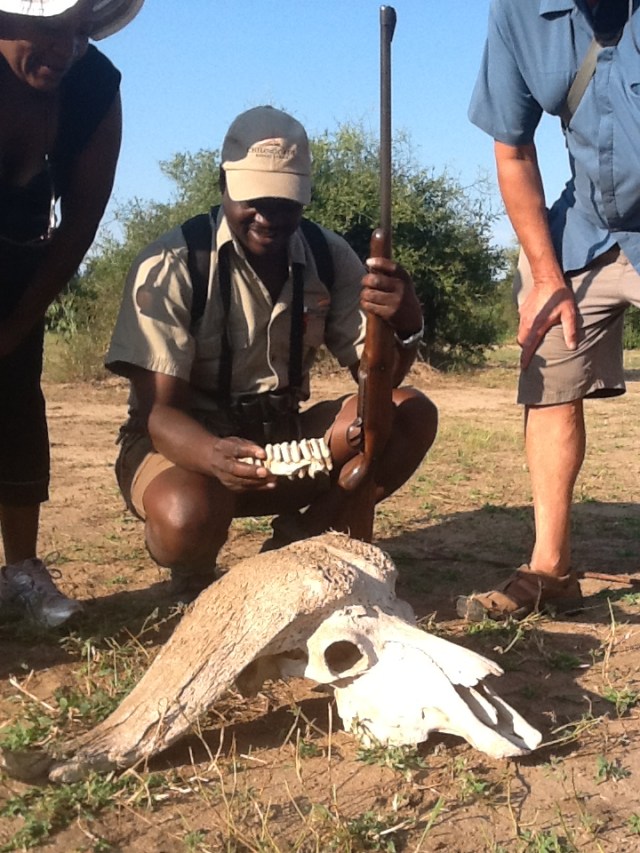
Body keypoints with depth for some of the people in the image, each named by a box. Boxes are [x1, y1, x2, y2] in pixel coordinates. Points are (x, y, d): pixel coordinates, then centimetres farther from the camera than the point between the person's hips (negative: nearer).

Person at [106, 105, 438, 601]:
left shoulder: (329, 258, -3)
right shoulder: (171, 266, -18)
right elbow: (157, 410, -21)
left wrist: (405, 325, -28)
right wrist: (216, 455, -44)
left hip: (282, 437, 5)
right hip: (182, 441, -4)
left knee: (411, 415, -15)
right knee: (187, 516, -38)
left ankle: (295, 546, -6)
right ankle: (194, 577, 0)